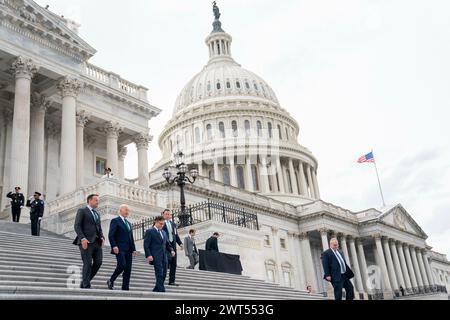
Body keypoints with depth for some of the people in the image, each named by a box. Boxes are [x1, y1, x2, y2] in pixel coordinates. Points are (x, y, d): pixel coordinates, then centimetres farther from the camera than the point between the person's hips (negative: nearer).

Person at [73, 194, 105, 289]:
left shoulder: (97, 214, 25)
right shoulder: (82, 211, 3)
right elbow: (77, 226, -7)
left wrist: (102, 237, 4)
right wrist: (82, 238, -19)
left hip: (96, 242, 6)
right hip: (86, 242, -6)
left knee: (98, 262, -4)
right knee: (88, 264, -7)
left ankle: (84, 282, 11)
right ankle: (86, 286, 1)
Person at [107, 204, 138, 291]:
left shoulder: (129, 223, 24)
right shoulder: (115, 221, 1)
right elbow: (111, 235, -9)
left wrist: (134, 249, 13)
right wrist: (114, 246, -20)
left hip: (128, 250, 7)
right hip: (120, 249, -7)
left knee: (128, 269, 1)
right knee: (122, 265, -20)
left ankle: (125, 288, 2)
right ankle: (111, 281, 1)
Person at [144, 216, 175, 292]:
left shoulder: (163, 232, 21)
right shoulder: (149, 231, -1)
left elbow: (167, 244, 24)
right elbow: (146, 245, -7)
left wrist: (171, 250, 5)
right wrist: (148, 255, -16)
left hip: (164, 257, 7)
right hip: (156, 257, -7)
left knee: (164, 274, 5)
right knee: (159, 274, -11)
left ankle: (156, 289, 18)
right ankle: (161, 290, -11)